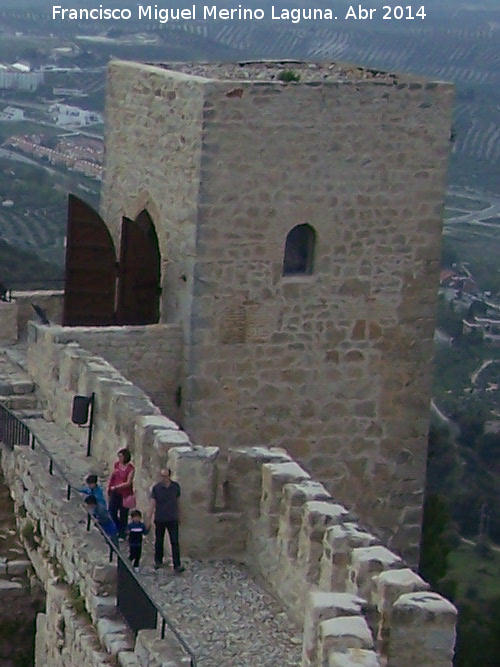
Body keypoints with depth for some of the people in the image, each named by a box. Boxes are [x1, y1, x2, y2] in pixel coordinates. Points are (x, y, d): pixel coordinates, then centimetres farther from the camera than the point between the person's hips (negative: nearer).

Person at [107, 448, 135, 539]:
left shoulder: (130, 468, -14)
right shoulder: (116, 464, 1)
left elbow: (128, 483, -17)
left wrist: (116, 487, -19)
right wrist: (109, 487, 16)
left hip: (125, 494, -5)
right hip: (115, 493, 5)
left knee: (123, 514, 5)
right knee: (112, 512, 6)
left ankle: (122, 534, 17)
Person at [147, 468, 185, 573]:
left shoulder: (175, 486, -2)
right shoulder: (156, 488, -7)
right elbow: (153, 503, -7)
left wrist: (178, 515, 17)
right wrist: (149, 519, -11)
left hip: (172, 519, 0)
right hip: (159, 519, 0)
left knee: (175, 542, -6)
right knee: (159, 541, 13)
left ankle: (177, 565, -7)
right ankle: (158, 561, 33)